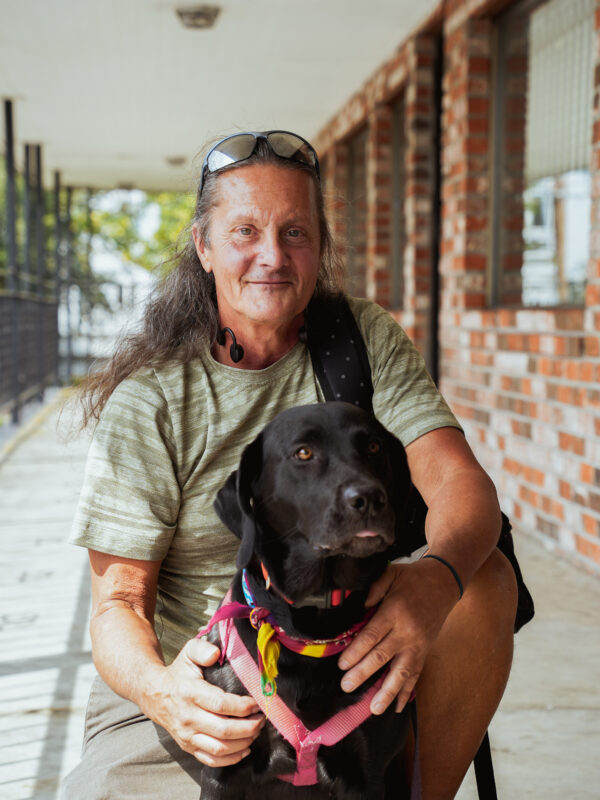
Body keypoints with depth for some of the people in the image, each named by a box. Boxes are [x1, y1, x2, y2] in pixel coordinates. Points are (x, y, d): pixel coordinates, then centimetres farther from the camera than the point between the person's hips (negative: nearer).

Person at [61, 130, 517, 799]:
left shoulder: (364, 340, -1)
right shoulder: (148, 396, -9)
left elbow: (459, 480, -14)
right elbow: (118, 599, -11)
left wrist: (436, 579, -39)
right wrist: (159, 689, -35)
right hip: (192, 691, -2)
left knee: (486, 581, -22)